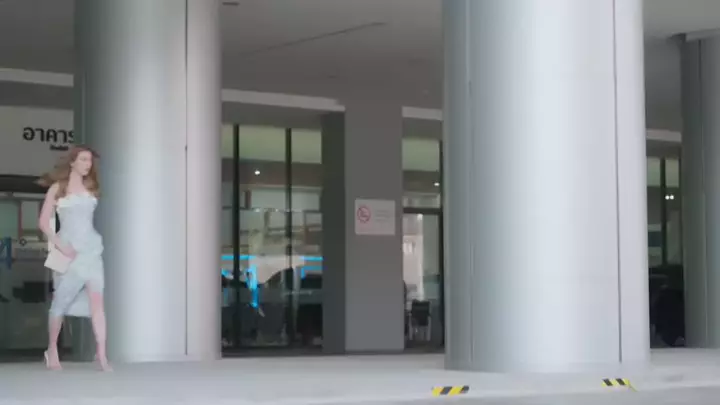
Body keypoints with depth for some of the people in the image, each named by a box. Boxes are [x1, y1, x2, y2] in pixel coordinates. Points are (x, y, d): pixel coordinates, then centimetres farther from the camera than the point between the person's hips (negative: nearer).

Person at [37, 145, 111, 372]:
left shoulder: (90, 188, 12)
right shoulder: (58, 188, 0)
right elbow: (44, 222, -5)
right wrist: (60, 245, -14)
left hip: (91, 249, 3)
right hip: (69, 250, -3)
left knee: (97, 300, -10)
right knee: (61, 302, 5)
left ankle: (101, 354, -15)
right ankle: (52, 351, 22)